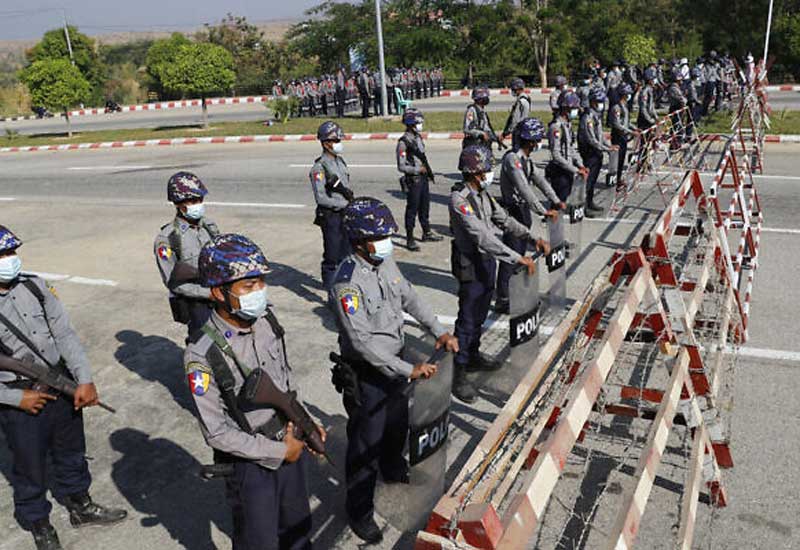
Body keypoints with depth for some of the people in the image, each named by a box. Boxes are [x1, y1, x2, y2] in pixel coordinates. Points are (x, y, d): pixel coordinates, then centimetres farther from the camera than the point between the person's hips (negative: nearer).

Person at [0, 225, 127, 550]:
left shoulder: (35, 287, -5)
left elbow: (65, 335, -3)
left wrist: (85, 380, -10)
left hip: (63, 387, 4)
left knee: (71, 453, 22)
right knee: (30, 468, 14)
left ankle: (80, 507, 45)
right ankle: (38, 524, 40)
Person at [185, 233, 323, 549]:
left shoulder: (266, 321, -9)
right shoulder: (202, 355, -28)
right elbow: (217, 432, -21)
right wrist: (278, 451, -16)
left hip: (290, 443, 5)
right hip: (250, 462, -5)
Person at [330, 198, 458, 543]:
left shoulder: (386, 261, -4)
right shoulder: (348, 282, -29)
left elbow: (410, 298, 9)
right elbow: (362, 342, -30)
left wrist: (439, 331, -1)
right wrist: (409, 371, -28)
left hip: (396, 359, 8)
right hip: (367, 372, -8)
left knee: (398, 422, 28)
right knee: (366, 441, 7)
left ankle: (394, 469, 57)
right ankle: (359, 511, 28)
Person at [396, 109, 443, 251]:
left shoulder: (418, 137, 10)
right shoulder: (403, 142, -17)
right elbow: (401, 167, -18)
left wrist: (428, 171, 16)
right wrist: (418, 170, -20)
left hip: (423, 178, 8)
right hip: (413, 180, -8)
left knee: (425, 207, 18)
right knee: (412, 210, -1)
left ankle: (427, 233, 33)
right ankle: (410, 239, 8)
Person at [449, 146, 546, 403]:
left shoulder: (483, 194, 5)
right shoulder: (459, 199, -24)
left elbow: (504, 219, 11)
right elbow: (482, 236, -31)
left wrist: (533, 237, -1)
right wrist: (518, 258, -32)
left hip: (488, 260, 9)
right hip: (471, 264, -9)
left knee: (480, 314, 20)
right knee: (467, 319, -2)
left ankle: (473, 356, 38)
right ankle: (458, 373, 8)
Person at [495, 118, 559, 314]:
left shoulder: (525, 158, 10)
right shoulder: (512, 158, -22)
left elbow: (539, 179, 11)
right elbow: (524, 189, -27)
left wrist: (556, 201, 2)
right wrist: (543, 211, -27)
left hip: (524, 211, 10)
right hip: (514, 211, -10)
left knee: (520, 253, 17)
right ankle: (502, 301, 0)